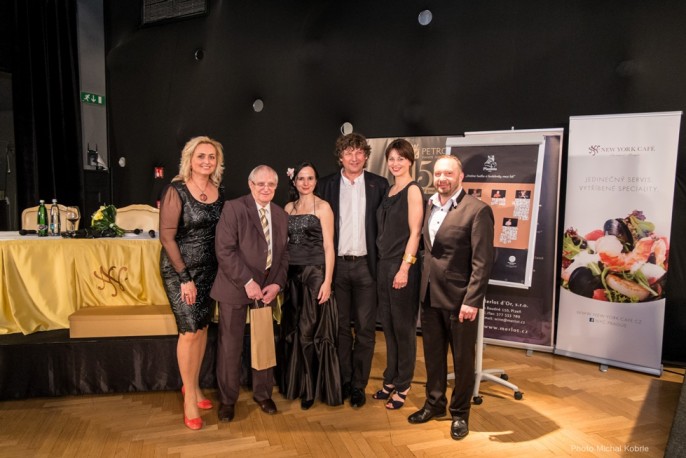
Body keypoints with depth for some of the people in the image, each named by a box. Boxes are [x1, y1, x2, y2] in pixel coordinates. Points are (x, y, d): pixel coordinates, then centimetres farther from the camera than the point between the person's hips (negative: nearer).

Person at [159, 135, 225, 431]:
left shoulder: (219, 191, 3)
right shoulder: (176, 191, -13)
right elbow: (167, 236, -15)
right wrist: (185, 278, -16)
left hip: (209, 268, 5)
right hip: (179, 269, -5)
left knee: (202, 328, 12)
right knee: (189, 331, -4)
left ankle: (193, 385, 31)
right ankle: (189, 398, 14)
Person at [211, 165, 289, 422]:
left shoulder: (281, 215, 10)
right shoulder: (233, 209, -7)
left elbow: (284, 254, 10)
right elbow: (225, 251, -15)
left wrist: (277, 284, -4)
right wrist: (248, 282, -18)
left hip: (268, 289, 5)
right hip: (235, 288, -4)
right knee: (230, 346, 5)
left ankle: (263, 394, 32)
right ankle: (227, 399, 25)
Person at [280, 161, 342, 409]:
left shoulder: (322, 207, -3)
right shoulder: (289, 207, 12)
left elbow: (328, 246, -7)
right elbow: (284, 242, 13)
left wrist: (327, 281, -14)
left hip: (315, 274, -5)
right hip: (292, 275, 5)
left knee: (313, 331, 1)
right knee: (294, 331, 10)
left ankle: (315, 387, 16)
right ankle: (299, 384, 26)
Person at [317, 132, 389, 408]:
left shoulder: (379, 185, 2)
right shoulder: (327, 185, 4)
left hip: (366, 264, -1)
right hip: (337, 264, 1)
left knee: (365, 328, 5)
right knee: (341, 326, 11)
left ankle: (359, 384, 18)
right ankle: (343, 380, 24)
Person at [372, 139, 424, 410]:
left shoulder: (412, 190, -8)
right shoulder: (389, 191, 13)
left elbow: (414, 232, -13)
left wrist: (404, 268, -18)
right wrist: (382, 263, 11)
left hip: (402, 266, -7)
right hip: (384, 265, 7)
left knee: (403, 328, 4)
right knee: (388, 326, 14)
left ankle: (402, 387, 18)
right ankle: (391, 381, 27)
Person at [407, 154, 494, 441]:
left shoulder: (477, 210, -12)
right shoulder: (428, 207, 8)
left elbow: (482, 261, -15)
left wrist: (472, 300, -19)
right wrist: (422, 287, 6)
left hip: (459, 298, -5)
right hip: (430, 296, 6)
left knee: (462, 358, 10)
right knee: (432, 354, 18)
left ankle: (460, 413, 29)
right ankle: (434, 403, 36)